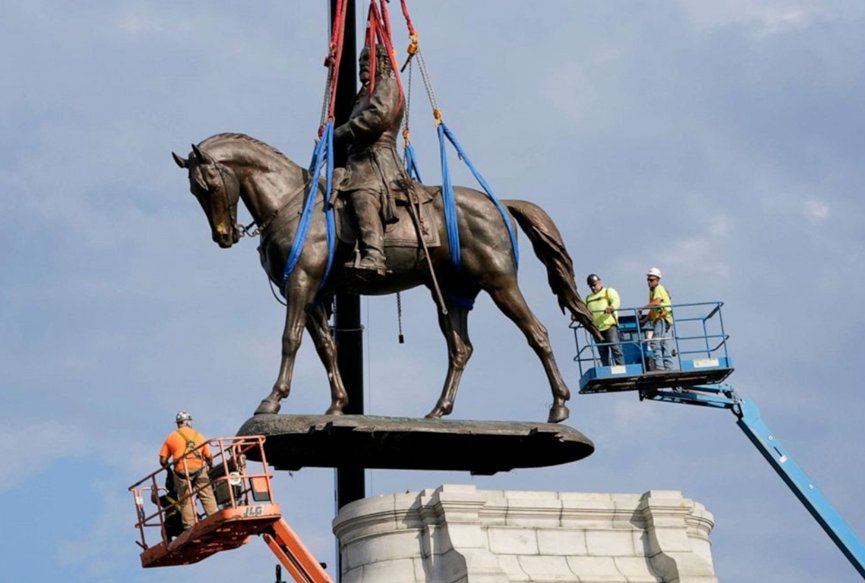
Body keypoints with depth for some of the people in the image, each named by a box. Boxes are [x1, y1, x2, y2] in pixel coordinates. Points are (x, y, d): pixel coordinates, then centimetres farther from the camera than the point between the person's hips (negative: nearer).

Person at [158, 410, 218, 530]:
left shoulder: (171, 437, 13)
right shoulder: (199, 436, 17)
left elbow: (163, 461, 7)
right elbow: (209, 457, 14)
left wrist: (167, 466, 25)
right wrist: (210, 466, 33)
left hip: (182, 472, -1)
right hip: (199, 470, 1)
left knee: (186, 501, 2)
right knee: (207, 498, 0)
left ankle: (190, 528, -3)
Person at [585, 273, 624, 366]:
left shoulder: (608, 291, 11)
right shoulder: (588, 298, 29)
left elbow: (616, 300, -8)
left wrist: (612, 307, -32)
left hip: (610, 325, -6)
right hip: (597, 328, 6)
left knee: (615, 347, -14)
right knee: (602, 352, 3)